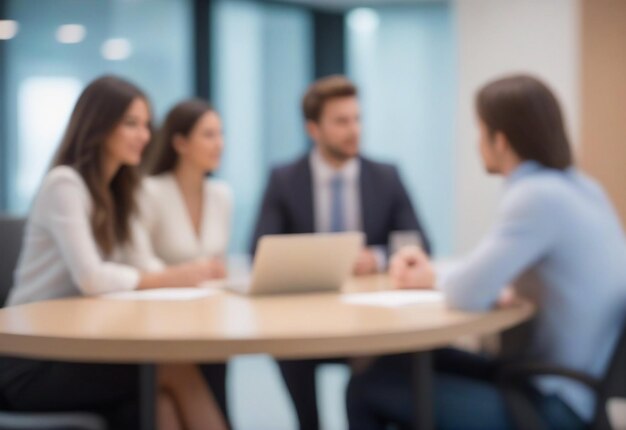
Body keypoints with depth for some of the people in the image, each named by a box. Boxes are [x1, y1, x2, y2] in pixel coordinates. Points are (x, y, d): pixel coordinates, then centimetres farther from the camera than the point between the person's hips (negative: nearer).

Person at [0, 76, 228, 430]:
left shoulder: (117, 192, 16)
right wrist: (170, 279, -12)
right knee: (175, 369, -27)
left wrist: (182, 277, -10)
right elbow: (90, 278, -21)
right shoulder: (64, 183, -11)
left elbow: (119, 272, 8)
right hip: (32, 362, -7)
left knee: (161, 402, -26)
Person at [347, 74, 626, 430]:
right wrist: (431, 273, 7)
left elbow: (470, 293, -23)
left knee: (368, 389, -4)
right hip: (583, 383, 9)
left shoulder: (538, 195, -21)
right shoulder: (579, 187, 8)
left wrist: (437, 279, 0)